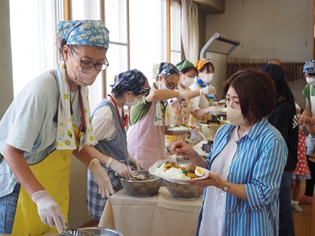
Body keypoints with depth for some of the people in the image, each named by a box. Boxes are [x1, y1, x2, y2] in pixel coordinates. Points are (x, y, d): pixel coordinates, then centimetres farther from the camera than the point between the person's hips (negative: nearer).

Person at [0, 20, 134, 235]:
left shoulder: (81, 88, -1)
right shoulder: (42, 89, -26)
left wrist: (96, 164, -7)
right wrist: (41, 197, -31)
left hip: (57, 192, 8)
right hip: (23, 191, -7)